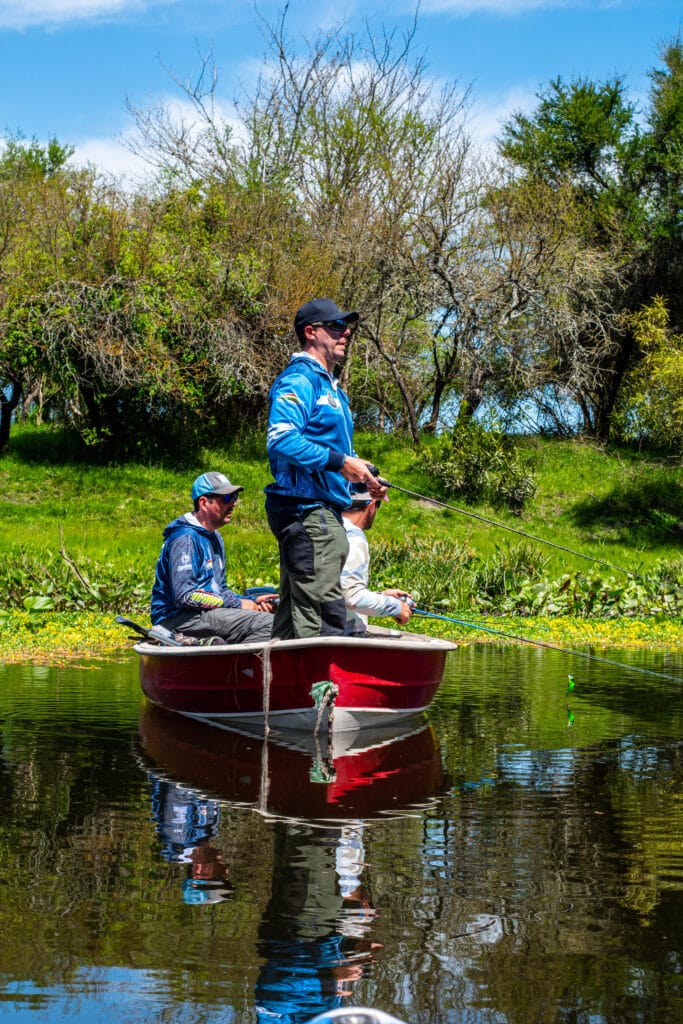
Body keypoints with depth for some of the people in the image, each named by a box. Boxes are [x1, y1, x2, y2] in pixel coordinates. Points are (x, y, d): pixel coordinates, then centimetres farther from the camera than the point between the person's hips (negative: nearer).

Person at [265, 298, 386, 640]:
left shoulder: (329, 385, 23)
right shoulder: (299, 380, -10)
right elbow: (281, 439, -24)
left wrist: (362, 478, 12)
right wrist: (340, 462, -23)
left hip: (324, 510, 11)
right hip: (306, 510, -11)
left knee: (296, 610, 12)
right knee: (325, 615, -16)